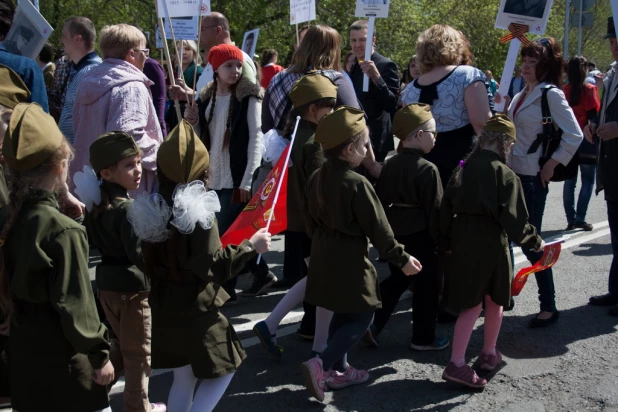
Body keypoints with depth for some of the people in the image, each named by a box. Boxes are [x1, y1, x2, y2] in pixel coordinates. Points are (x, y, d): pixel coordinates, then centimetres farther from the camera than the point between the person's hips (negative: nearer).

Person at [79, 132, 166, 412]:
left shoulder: (96, 204, 4)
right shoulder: (127, 208, -23)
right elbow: (140, 255, -28)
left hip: (107, 283, 8)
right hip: (132, 287, -8)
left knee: (122, 344, 26)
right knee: (139, 352, 9)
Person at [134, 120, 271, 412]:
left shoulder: (153, 209, -2)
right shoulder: (198, 214, -21)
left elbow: (151, 260, 6)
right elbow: (213, 267, -21)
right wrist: (250, 246, -15)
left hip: (163, 307, 7)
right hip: (194, 309, -7)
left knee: (183, 377, 19)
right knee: (224, 369, 12)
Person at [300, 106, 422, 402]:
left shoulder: (315, 179, 3)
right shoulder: (357, 184, -20)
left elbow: (310, 222, 12)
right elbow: (378, 229, -16)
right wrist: (402, 259, -6)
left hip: (324, 257, 8)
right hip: (350, 260, -8)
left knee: (342, 314, 20)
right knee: (362, 317, 3)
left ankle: (338, 370, 27)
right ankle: (322, 365, -9)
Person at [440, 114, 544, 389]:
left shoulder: (463, 169, 3)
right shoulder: (505, 175, -12)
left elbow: (446, 209, 6)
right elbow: (515, 221, -15)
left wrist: (447, 242, 16)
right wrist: (535, 242, 0)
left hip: (462, 241, 4)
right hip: (491, 243, -4)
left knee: (472, 302, 10)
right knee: (495, 300, 18)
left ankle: (457, 363, 0)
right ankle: (489, 354, 32)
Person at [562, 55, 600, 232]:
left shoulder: (563, 90, 0)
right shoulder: (589, 90, -11)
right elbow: (595, 116, -13)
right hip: (586, 139, -4)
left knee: (569, 181, 9)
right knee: (588, 181, 5)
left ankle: (571, 219, 9)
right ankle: (580, 219, -2)